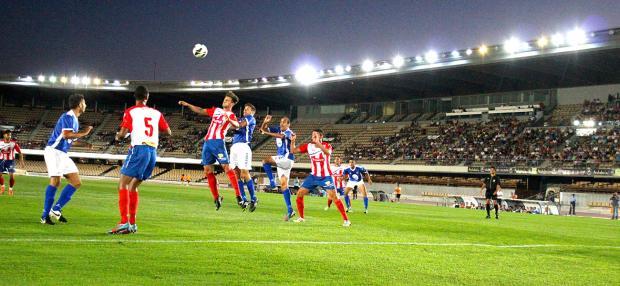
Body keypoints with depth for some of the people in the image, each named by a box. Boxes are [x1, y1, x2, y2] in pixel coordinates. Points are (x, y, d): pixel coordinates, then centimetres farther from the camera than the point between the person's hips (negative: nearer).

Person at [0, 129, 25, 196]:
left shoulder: (13, 143, -12)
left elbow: (20, 152, -5)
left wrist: (21, 161, -7)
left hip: (10, 160, -2)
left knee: (11, 175, -13)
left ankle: (10, 188, 11)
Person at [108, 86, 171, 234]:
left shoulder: (130, 112, 4)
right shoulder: (156, 113, 16)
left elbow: (122, 133, -4)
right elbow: (168, 132, 17)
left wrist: (116, 137, 18)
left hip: (139, 149, -5)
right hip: (153, 151, 6)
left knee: (123, 184, -5)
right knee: (133, 186, 17)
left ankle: (124, 222, -18)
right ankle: (132, 224, 15)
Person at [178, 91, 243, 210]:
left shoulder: (231, 115, 1)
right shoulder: (216, 110, 20)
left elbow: (237, 125, -20)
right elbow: (200, 111, 27)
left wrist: (229, 120, -41)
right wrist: (187, 105, 17)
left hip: (218, 142, -7)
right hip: (207, 142, 7)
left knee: (226, 167, -17)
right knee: (208, 170, 3)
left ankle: (238, 196, -20)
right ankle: (216, 198, 9)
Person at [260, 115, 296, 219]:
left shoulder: (289, 133, -11)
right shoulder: (278, 129, 9)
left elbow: (280, 136, -32)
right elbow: (263, 129, 8)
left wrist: (266, 133, -35)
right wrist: (265, 122, -12)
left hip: (287, 159, -8)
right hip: (281, 160, 8)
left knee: (265, 161, -22)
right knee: (283, 185, 7)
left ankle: (272, 183, -15)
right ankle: (290, 210, 10)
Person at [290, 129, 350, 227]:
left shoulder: (326, 145, -11)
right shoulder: (308, 146, 0)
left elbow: (328, 153, -36)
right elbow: (293, 150, 2)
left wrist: (318, 143, -48)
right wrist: (292, 141, -16)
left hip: (326, 177, -5)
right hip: (313, 176, 5)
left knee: (334, 197, -15)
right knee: (299, 194, 0)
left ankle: (346, 220, -8)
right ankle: (301, 217, 17)